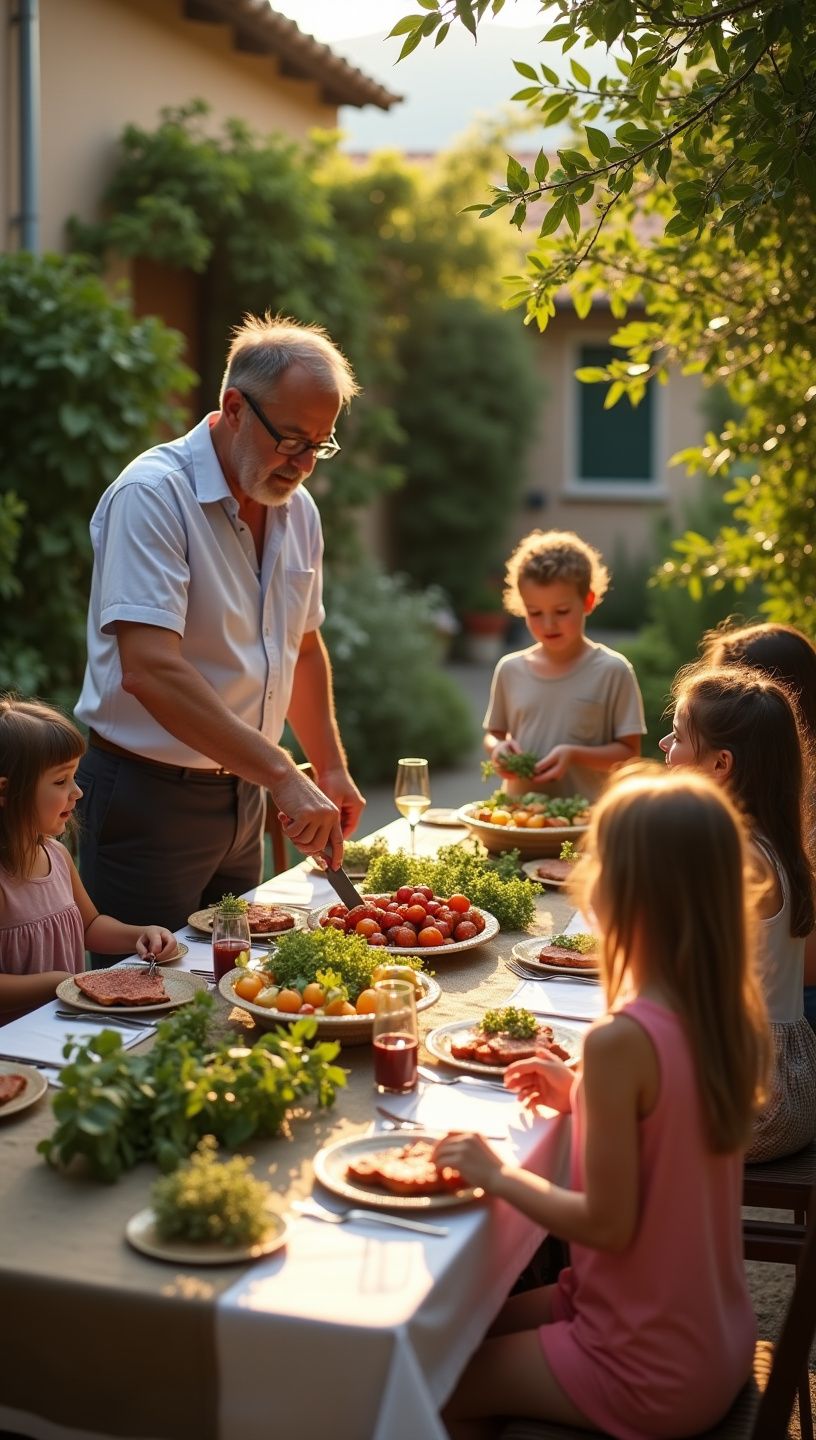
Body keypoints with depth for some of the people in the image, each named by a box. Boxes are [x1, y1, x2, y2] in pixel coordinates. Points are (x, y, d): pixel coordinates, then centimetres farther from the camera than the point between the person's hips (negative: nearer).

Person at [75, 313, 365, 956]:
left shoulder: (298, 510, 6)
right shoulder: (152, 496, -19)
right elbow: (150, 670, -30)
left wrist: (331, 769, 15)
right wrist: (283, 775, -33)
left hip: (242, 794, 8)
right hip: (148, 797, -7)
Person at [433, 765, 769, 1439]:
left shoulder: (620, 1040, -29)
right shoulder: (731, 1017, -5)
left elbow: (608, 1223, -23)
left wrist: (497, 1174, -11)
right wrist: (582, 1097, 7)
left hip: (651, 1377, -7)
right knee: (481, 1325, 24)